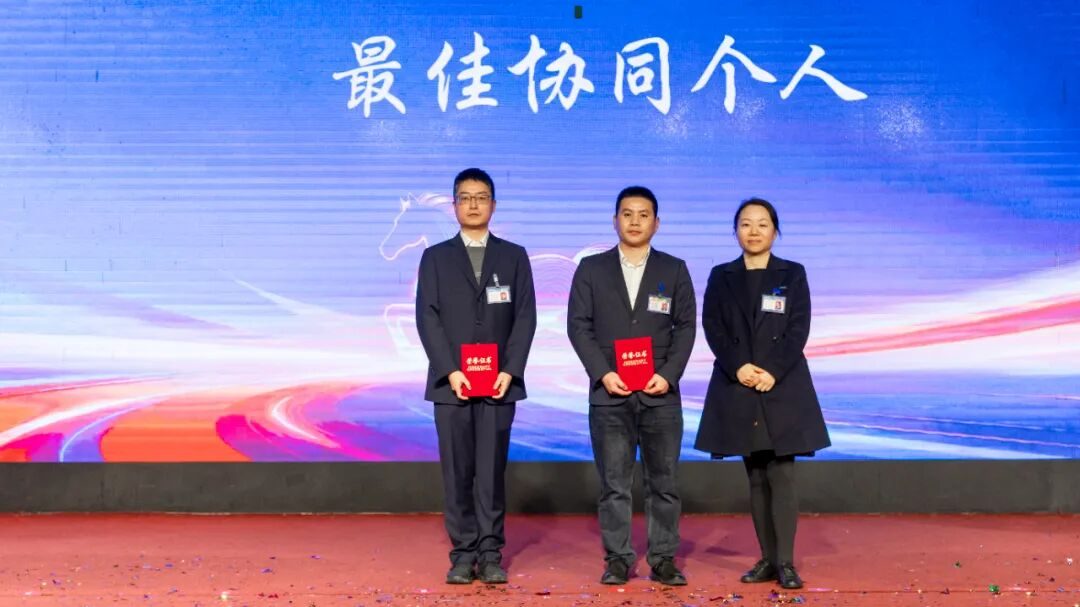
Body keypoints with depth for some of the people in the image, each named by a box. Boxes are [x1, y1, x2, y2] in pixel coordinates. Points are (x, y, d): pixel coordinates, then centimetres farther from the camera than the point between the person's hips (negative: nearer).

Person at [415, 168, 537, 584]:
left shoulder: (514, 256, 10)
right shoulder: (435, 257, 9)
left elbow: (525, 317, 4)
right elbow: (427, 318, 1)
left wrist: (510, 371, -8)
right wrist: (450, 371, -10)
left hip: (500, 382, 0)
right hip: (451, 382, 0)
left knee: (492, 471, 0)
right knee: (457, 472, 2)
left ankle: (490, 555, 8)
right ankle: (463, 555, 9)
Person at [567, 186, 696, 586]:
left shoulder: (674, 270, 9)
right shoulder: (591, 269, 7)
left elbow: (686, 327, 5)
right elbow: (578, 326, 2)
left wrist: (669, 375, -8)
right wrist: (603, 373, -9)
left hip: (660, 393, 1)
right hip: (609, 393, 0)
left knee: (664, 482, 4)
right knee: (613, 483, 3)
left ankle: (663, 559, 13)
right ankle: (618, 559, 11)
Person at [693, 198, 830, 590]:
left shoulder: (793, 274, 6)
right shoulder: (721, 277, 9)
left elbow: (798, 330, -3)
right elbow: (712, 328, 0)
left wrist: (773, 372, -15)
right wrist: (739, 367, -15)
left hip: (783, 387, -2)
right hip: (738, 387, 2)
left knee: (781, 476, -6)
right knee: (756, 478, 7)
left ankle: (785, 563, -1)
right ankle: (767, 560, 14)